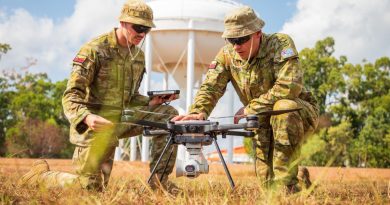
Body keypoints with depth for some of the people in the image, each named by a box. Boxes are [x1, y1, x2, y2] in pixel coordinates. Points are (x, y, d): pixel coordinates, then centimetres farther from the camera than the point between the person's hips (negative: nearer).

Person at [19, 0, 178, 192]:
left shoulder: (139, 56, 8)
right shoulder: (94, 50, -15)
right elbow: (71, 96, -19)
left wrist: (152, 102, -3)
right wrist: (87, 117, -39)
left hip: (122, 119, 7)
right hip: (96, 125, -6)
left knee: (169, 115, -8)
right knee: (90, 187, -6)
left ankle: (159, 182, -3)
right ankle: (41, 174, 20)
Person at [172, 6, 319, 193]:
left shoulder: (281, 43, -22)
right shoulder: (227, 55, -5)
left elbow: (289, 87, -34)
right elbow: (210, 87, -12)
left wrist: (250, 109, -28)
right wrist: (198, 112, -35)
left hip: (301, 113, -5)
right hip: (264, 122, 5)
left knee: (284, 107, -39)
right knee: (268, 179, -9)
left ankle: (287, 184, -32)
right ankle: (300, 177, 27)